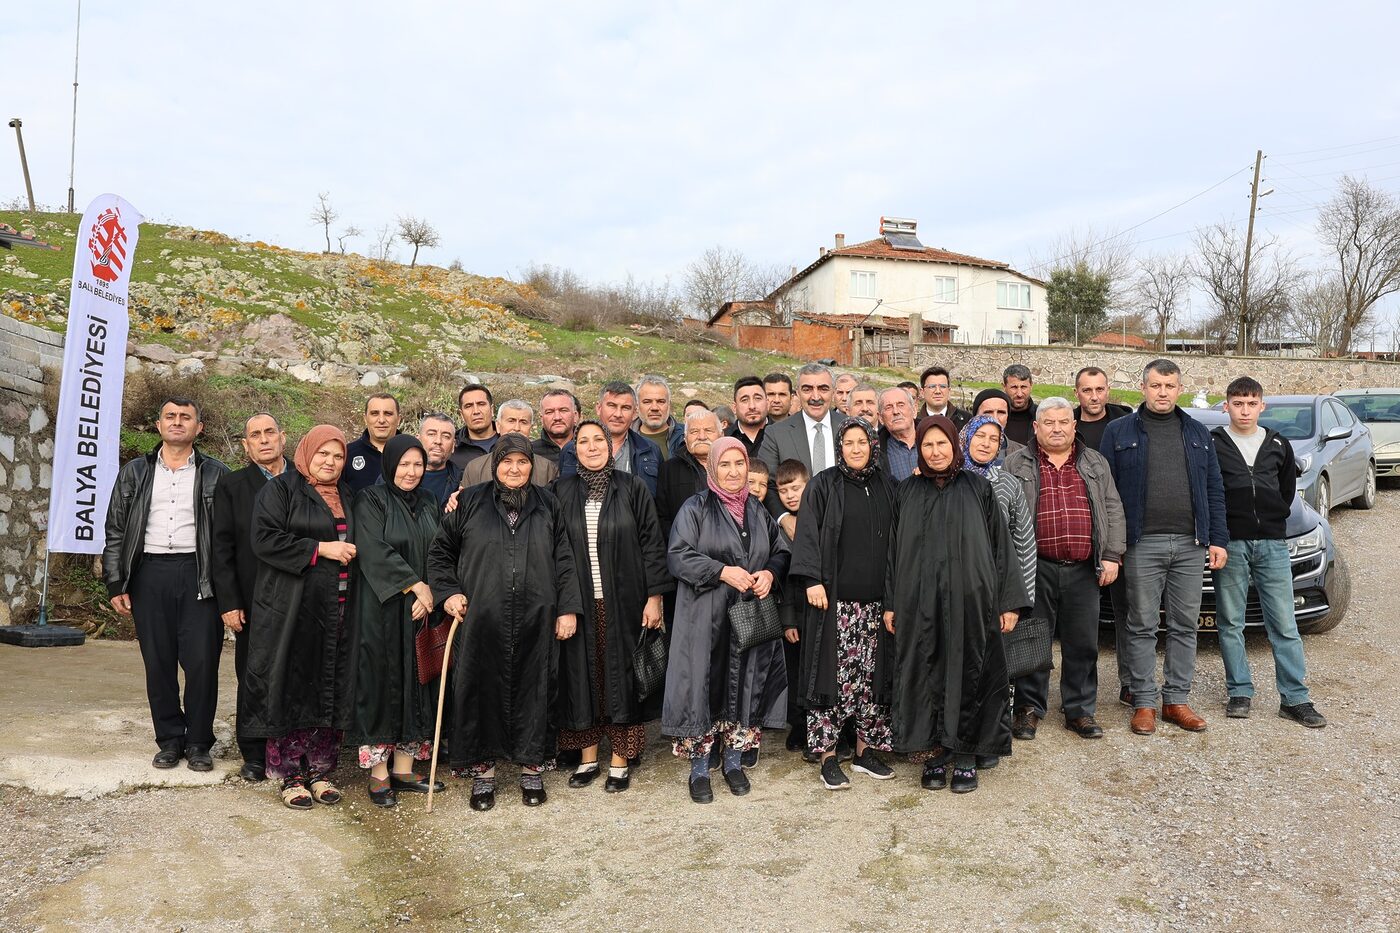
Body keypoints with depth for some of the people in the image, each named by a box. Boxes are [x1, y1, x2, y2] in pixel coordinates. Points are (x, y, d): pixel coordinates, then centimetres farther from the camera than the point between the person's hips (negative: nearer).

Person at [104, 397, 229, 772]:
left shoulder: (215, 474, 5)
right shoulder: (135, 473, 12)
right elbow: (116, 531, 12)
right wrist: (116, 584, 4)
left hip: (198, 575, -2)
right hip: (150, 573, 2)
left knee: (202, 661, -4)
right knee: (158, 663, 6)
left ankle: (198, 742, 10)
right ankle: (169, 740, 19)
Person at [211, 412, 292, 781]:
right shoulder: (231, 486, 5)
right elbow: (222, 548, 2)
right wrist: (229, 602, -5)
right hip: (254, 602, 0)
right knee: (253, 680, 8)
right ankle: (254, 756, 21)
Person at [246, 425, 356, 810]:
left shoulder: (347, 495, 17)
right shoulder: (279, 489, 0)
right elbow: (265, 539, -12)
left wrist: (351, 553, 6)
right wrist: (320, 549, -14)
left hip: (336, 609, 5)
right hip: (290, 609, -5)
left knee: (330, 690, 6)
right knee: (291, 689, -2)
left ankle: (320, 770, 16)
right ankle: (291, 775, 9)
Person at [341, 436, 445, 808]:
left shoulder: (429, 504, 12)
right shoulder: (370, 501, -3)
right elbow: (375, 551, -14)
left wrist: (428, 597, -7)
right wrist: (415, 584, -15)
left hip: (421, 609, 5)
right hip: (381, 611, -5)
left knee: (415, 683, 7)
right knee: (381, 683, -2)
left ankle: (404, 769, 15)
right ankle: (378, 775, 6)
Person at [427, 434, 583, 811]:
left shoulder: (547, 505, 8)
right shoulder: (470, 502, 5)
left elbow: (564, 560, 7)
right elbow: (440, 552, 11)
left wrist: (568, 608, 1)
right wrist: (448, 592, -2)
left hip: (535, 621, 1)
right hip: (481, 620, -1)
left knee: (534, 690, 7)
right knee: (482, 690, 5)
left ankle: (531, 767, 22)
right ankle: (483, 769, 20)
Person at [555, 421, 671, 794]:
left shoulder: (632, 489, -1)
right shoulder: (562, 492, 4)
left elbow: (652, 543, -2)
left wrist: (655, 596, -7)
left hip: (623, 602, -2)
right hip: (578, 602, 2)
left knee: (620, 674, 4)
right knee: (583, 675, 8)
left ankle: (620, 760, 16)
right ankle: (588, 756, 22)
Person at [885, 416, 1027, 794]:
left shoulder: (978, 488, 4)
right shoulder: (906, 492, 7)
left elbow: (1000, 545, 3)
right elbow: (895, 550, 8)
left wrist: (1009, 600, -2)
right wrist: (890, 603, 4)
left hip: (970, 598, -1)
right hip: (919, 602, 1)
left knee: (968, 673, 3)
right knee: (926, 675, 5)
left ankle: (966, 757, 16)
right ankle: (933, 755, 17)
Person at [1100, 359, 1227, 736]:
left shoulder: (1198, 433, 13)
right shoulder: (1119, 432, 2)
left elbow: (1214, 490, 13)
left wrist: (1218, 539, 5)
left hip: (1190, 544, 4)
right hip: (1142, 545, -3)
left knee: (1185, 626, 8)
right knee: (1142, 626, 2)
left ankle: (1177, 700, 19)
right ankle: (1144, 702, 11)